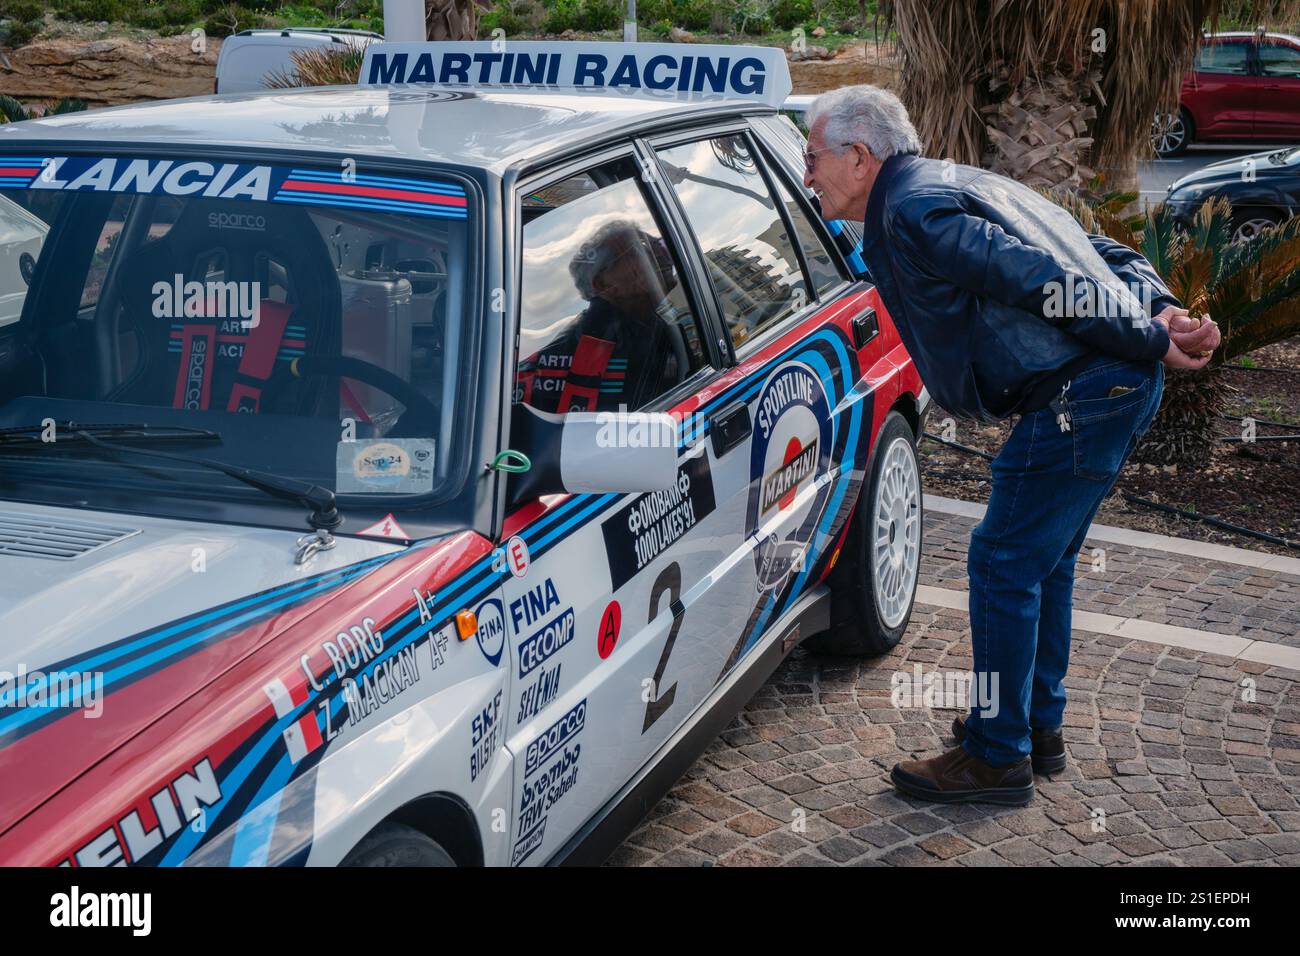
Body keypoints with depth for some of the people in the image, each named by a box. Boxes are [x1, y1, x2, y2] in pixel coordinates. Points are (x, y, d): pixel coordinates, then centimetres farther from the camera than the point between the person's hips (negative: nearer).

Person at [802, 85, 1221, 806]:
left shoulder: (910, 210, -10)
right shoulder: (957, 184, 22)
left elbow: (1042, 280, -19)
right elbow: (1102, 254, 18)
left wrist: (1149, 342, -12)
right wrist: (1164, 314, 5)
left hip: (1082, 396, -10)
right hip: (1122, 389, 10)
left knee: (1003, 565, -1)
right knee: (1041, 560, 20)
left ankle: (998, 757, 9)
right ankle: (1039, 726, 32)